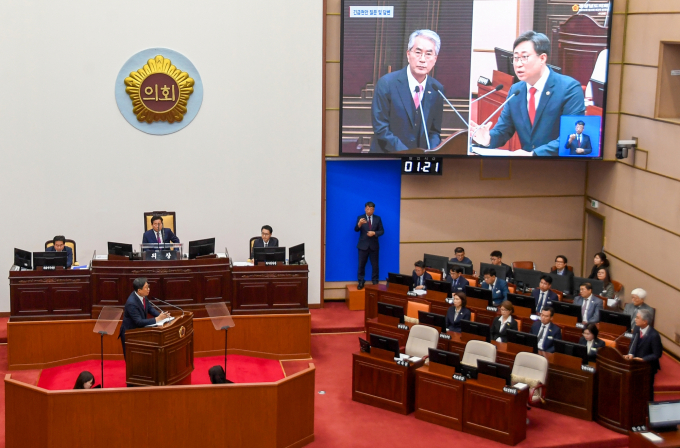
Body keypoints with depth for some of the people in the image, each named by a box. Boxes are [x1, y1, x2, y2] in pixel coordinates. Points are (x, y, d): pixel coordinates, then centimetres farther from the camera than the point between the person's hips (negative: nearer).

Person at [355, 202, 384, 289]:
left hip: (374, 245, 1)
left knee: (375, 265, 7)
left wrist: (374, 233, -17)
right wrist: (359, 224, -36)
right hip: (363, 245, -1)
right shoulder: (360, 218, -2)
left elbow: (382, 231, 2)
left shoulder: (377, 218, 3)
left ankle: (375, 282, 17)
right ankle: (361, 282, 12)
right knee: (361, 265, 3)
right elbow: (356, 230, -14)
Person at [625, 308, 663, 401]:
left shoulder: (654, 335, -26)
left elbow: (657, 354, -19)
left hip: (648, 366, -6)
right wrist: (630, 354, -13)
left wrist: (643, 359, -27)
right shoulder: (636, 328, -7)